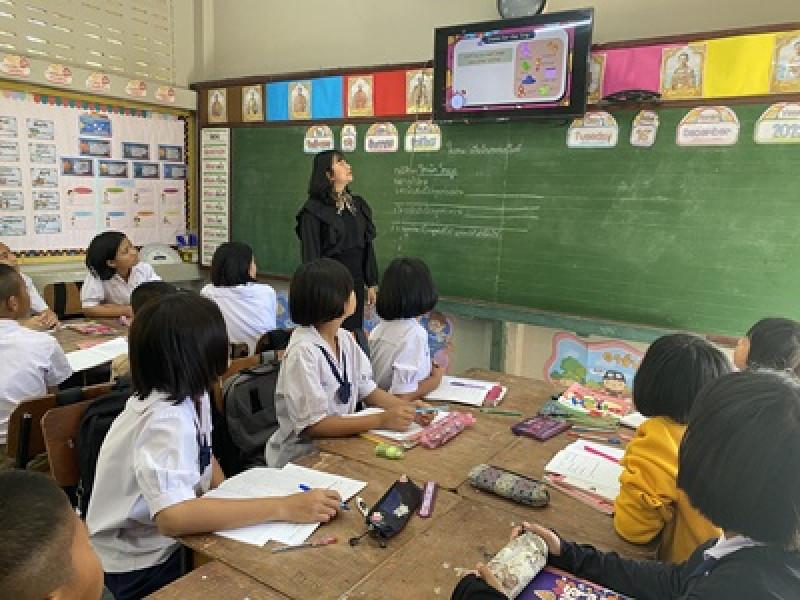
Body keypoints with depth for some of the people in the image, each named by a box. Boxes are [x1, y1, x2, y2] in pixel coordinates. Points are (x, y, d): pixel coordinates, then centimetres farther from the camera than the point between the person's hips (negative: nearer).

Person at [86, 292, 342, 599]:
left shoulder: (192, 395, -6)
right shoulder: (167, 421, -32)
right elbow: (172, 517, -45)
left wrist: (233, 502, -6)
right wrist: (284, 507, -42)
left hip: (169, 541, 7)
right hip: (139, 564, -7)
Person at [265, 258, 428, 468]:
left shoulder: (345, 339, 2)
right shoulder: (303, 352, -22)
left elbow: (366, 389, 8)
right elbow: (312, 424, -24)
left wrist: (406, 406, -10)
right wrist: (381, 420, -27)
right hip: (301, 456, -7)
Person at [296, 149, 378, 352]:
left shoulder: (358, 205, 10)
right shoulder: (313, 210, -8)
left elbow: (368, 246, 12)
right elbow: (310, 254, -10)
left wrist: (371, 283, 10)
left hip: (355, 282, 6)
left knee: (355, 333, 10)